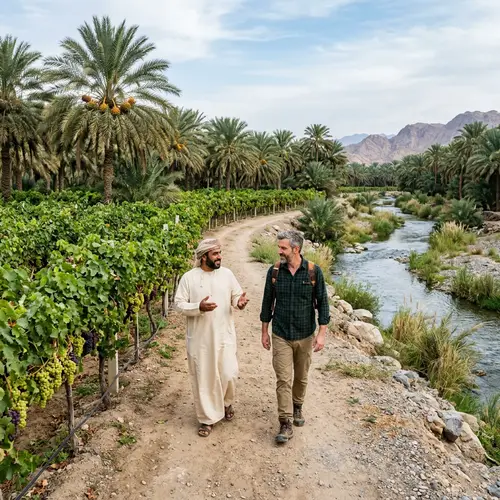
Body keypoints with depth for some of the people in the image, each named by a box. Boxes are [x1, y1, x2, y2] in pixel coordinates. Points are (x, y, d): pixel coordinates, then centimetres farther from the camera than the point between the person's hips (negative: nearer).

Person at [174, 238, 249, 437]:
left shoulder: (227, 274, 0)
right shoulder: (189, 277, -8)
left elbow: (236, 296, 8)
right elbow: (179, 304, -7)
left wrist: (240, 302, -16)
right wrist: (198, 307, -24)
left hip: (224, 335, 2)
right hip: (199, 338, -2)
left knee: (229, 374, 5)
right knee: (203, 379, 7)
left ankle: (226, 402, 38)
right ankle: (207, 418, 25)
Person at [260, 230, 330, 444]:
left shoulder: (314, 271, -11)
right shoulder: (274, 271, -7)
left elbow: (322, 302, -5)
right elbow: (267, 302, 2)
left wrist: (322, 333, -9)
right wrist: (264, 332, 5)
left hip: (305, 335, 0)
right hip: (281, 336, 0)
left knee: (301, 377, 17)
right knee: (283, 380, -2)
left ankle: (297, 407, 42)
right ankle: (285, 424, 7)